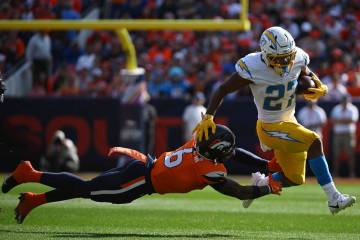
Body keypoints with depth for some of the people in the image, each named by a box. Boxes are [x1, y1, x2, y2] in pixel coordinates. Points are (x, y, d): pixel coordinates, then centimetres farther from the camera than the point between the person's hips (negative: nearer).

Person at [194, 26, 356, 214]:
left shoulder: (297, 59, -11)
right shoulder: (253, 68, -26)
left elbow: (307, 74, 13)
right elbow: (223, 90, -16)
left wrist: (320, 87, -8)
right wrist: (208, 117, -23)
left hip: (289, 121, 7)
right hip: (269, 127, -7)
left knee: (295, 178, 12)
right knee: (314, 143, -25)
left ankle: (259, 185, 39)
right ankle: (333, 198, -22)